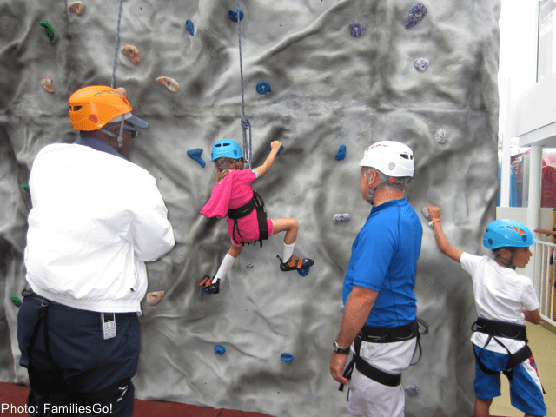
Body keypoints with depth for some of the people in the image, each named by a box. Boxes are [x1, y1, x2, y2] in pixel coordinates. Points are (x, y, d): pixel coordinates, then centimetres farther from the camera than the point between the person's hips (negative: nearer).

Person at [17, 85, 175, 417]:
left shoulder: (46, 159, -2)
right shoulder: (134, 181, -18)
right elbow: (156, 246, -8)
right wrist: (157, 209, 9)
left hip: (39, 316, 6)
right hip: (101, 327, -5)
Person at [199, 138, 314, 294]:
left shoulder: (218, 186, -3)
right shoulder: (238, 176, -21)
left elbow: (219, 215, 5)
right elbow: (265, 168, -9)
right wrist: (275, 148, 6)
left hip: (236, 230, 7)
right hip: (253, 228, -7)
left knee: (236, 249, 39)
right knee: (293, 224, 3)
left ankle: (214, 283, 40)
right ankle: (287, 262, 20)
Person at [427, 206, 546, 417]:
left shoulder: (480, 265, -10)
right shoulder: (523, 283, -18)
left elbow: (445, 247, -3)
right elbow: (535, 319, -3)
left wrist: (436, 219, 10)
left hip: (483, 343, 4)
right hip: (513, 348, -4)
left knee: (483, 397, 21)